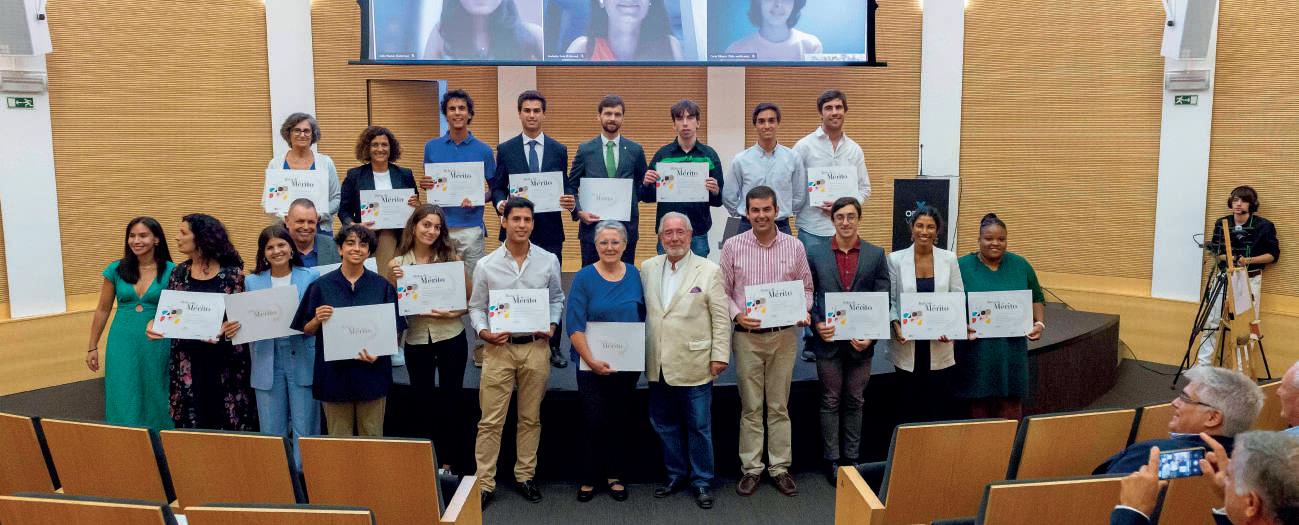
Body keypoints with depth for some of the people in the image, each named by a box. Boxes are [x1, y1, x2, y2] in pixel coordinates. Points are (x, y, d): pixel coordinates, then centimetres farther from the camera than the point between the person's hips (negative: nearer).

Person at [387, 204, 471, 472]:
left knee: (451, 400, 8)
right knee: (422, 401, 14)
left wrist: (454, 313, -17)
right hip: (416, 340, 1)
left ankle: (449, 463, 22)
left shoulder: (451, 259, -5)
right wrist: (394, 281, -13)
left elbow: (472, 300, 1)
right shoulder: (397, 264, -3)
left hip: (451, 338, -1)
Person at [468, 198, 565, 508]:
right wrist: (483, 331, -12)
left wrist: (553, 325, -4)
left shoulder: (548, 261, 2)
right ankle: (484, 483, 9)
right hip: (499, 347, -1)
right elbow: (476, 307, 6)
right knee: (490, 420, 0)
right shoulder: (486, 265, -1)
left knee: (531, 418, 11)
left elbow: (557, 298, 12)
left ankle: (525, 476, 25)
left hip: (536, 347, 1)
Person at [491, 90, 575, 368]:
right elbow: (497, 187, 4)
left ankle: (552, 346, 14)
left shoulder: (559, 150, 8)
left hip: (549, 230, 1)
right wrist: (500, 204, -17)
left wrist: (570, 202, -14)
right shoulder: (505, 150, 5)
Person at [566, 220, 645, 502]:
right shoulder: (584, 278, -6)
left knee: (620, 421, 11)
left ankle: (615, 475, 26)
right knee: (594, 421, -1)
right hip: (593, 364, -2)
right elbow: (574, 325, -10)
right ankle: (589, 477, 18)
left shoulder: (635, 276, 2)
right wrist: (591, 360, -19)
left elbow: (644, 317, 9)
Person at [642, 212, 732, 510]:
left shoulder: (709, 270, -4)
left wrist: (720, 356, -7)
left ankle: (701, 481, 21)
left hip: (693, 364, -4)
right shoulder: (648, 268, 7)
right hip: (658, 365, 4)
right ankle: (676, 474, 30)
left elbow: (721, 317, -4)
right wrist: (643, 354, 6)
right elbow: (641, 310, 9)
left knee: (699, 426, 6)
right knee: (663, 423, 13)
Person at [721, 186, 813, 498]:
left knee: (779, 406, 9)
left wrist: (804, 312, -8)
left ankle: (780, 468, 18)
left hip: (784, 335, 1)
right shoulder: (733, 246, -1)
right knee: (751, 407, 6)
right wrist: (737, 314, -14)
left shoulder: (794, 246, 2)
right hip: (747, 335, -1)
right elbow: (723, 291, 2)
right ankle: (751, 469, 16)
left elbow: (805, 287, 10)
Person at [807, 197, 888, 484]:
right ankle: (832, 460, 17)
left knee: (855, 402, 11)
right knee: (830, 401, 8)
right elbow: (808, 295, 3)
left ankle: (851, 458, 22)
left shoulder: (876, 254, 2)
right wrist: (817, 324, -12)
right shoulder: (816, 254, 1)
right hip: (828, 340, -1)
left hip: (861, 341, 1)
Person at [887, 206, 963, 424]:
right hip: (908, 345, -1)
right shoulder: (895, 259, -1)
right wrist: (896, 327, -13)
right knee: (910, 405, 8)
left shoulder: (949, 259, 2)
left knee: (941, 405, 4)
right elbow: (889, 300, 1)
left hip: (940, 345, 1)